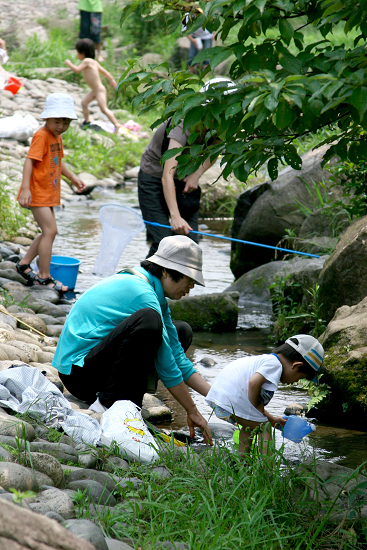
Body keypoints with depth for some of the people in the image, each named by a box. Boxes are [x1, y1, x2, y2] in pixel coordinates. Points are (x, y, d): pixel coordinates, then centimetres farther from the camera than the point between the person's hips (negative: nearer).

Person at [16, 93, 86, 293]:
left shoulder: (57, 137, 12)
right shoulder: (41, 136, -17)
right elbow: (29, 161, -24)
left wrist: (72, 177, 24)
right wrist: (25, 188, -31)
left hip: (49, 192, 10)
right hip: (37, 192, -10)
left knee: (49, 232, 14)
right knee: (50, 230, -12)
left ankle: (24, 264, 25)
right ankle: (44, 276, -6)